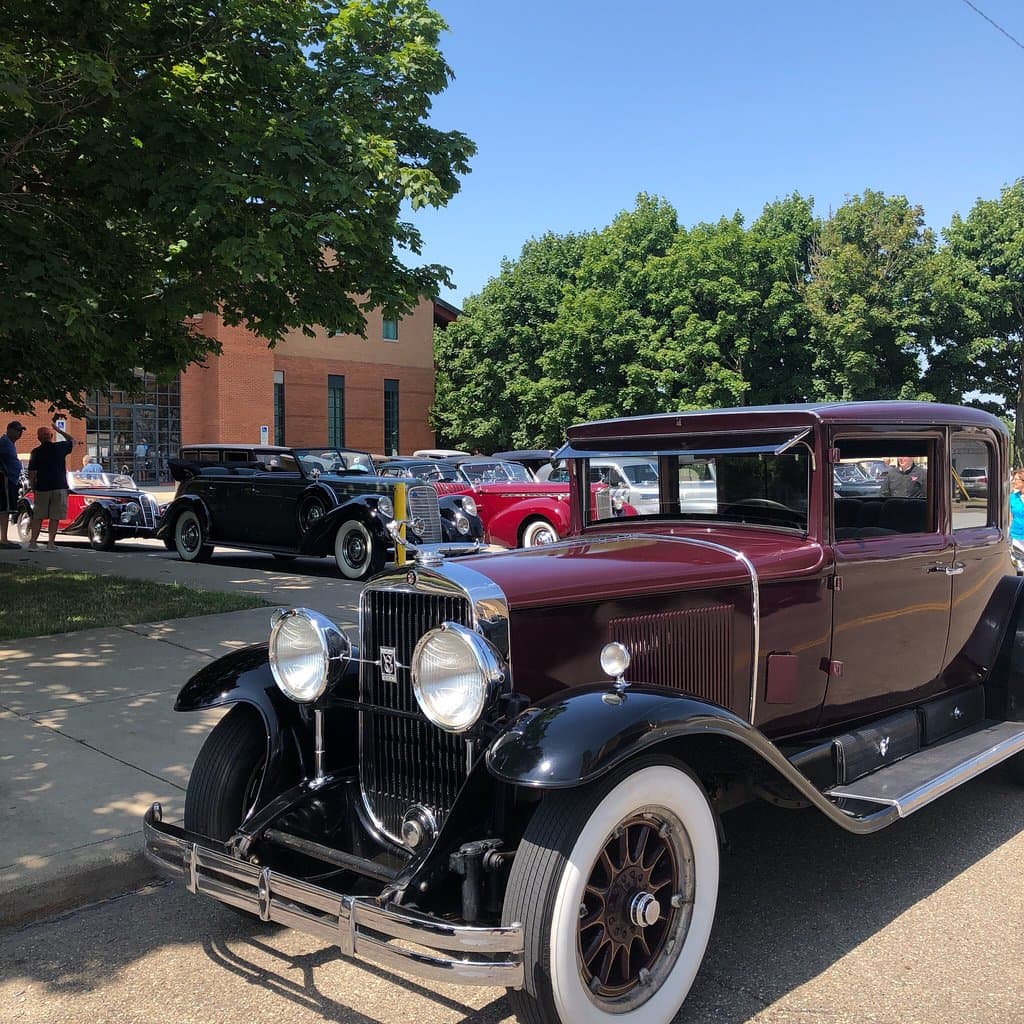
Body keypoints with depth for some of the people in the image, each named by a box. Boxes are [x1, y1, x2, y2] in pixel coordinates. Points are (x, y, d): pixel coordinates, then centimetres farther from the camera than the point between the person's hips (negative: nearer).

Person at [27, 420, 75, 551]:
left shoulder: (36, 452, 1)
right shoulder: (60, 447, 0)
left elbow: (31, 473, 0)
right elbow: (72, 440, 21)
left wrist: (33, 488, 11)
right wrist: (58, 430, 27)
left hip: (42, 488, 1)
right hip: (59, 487, -1)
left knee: (38, 517, 9)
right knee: (55, 517, 1)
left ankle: (32, 543, 5)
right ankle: (51, 544, -1)